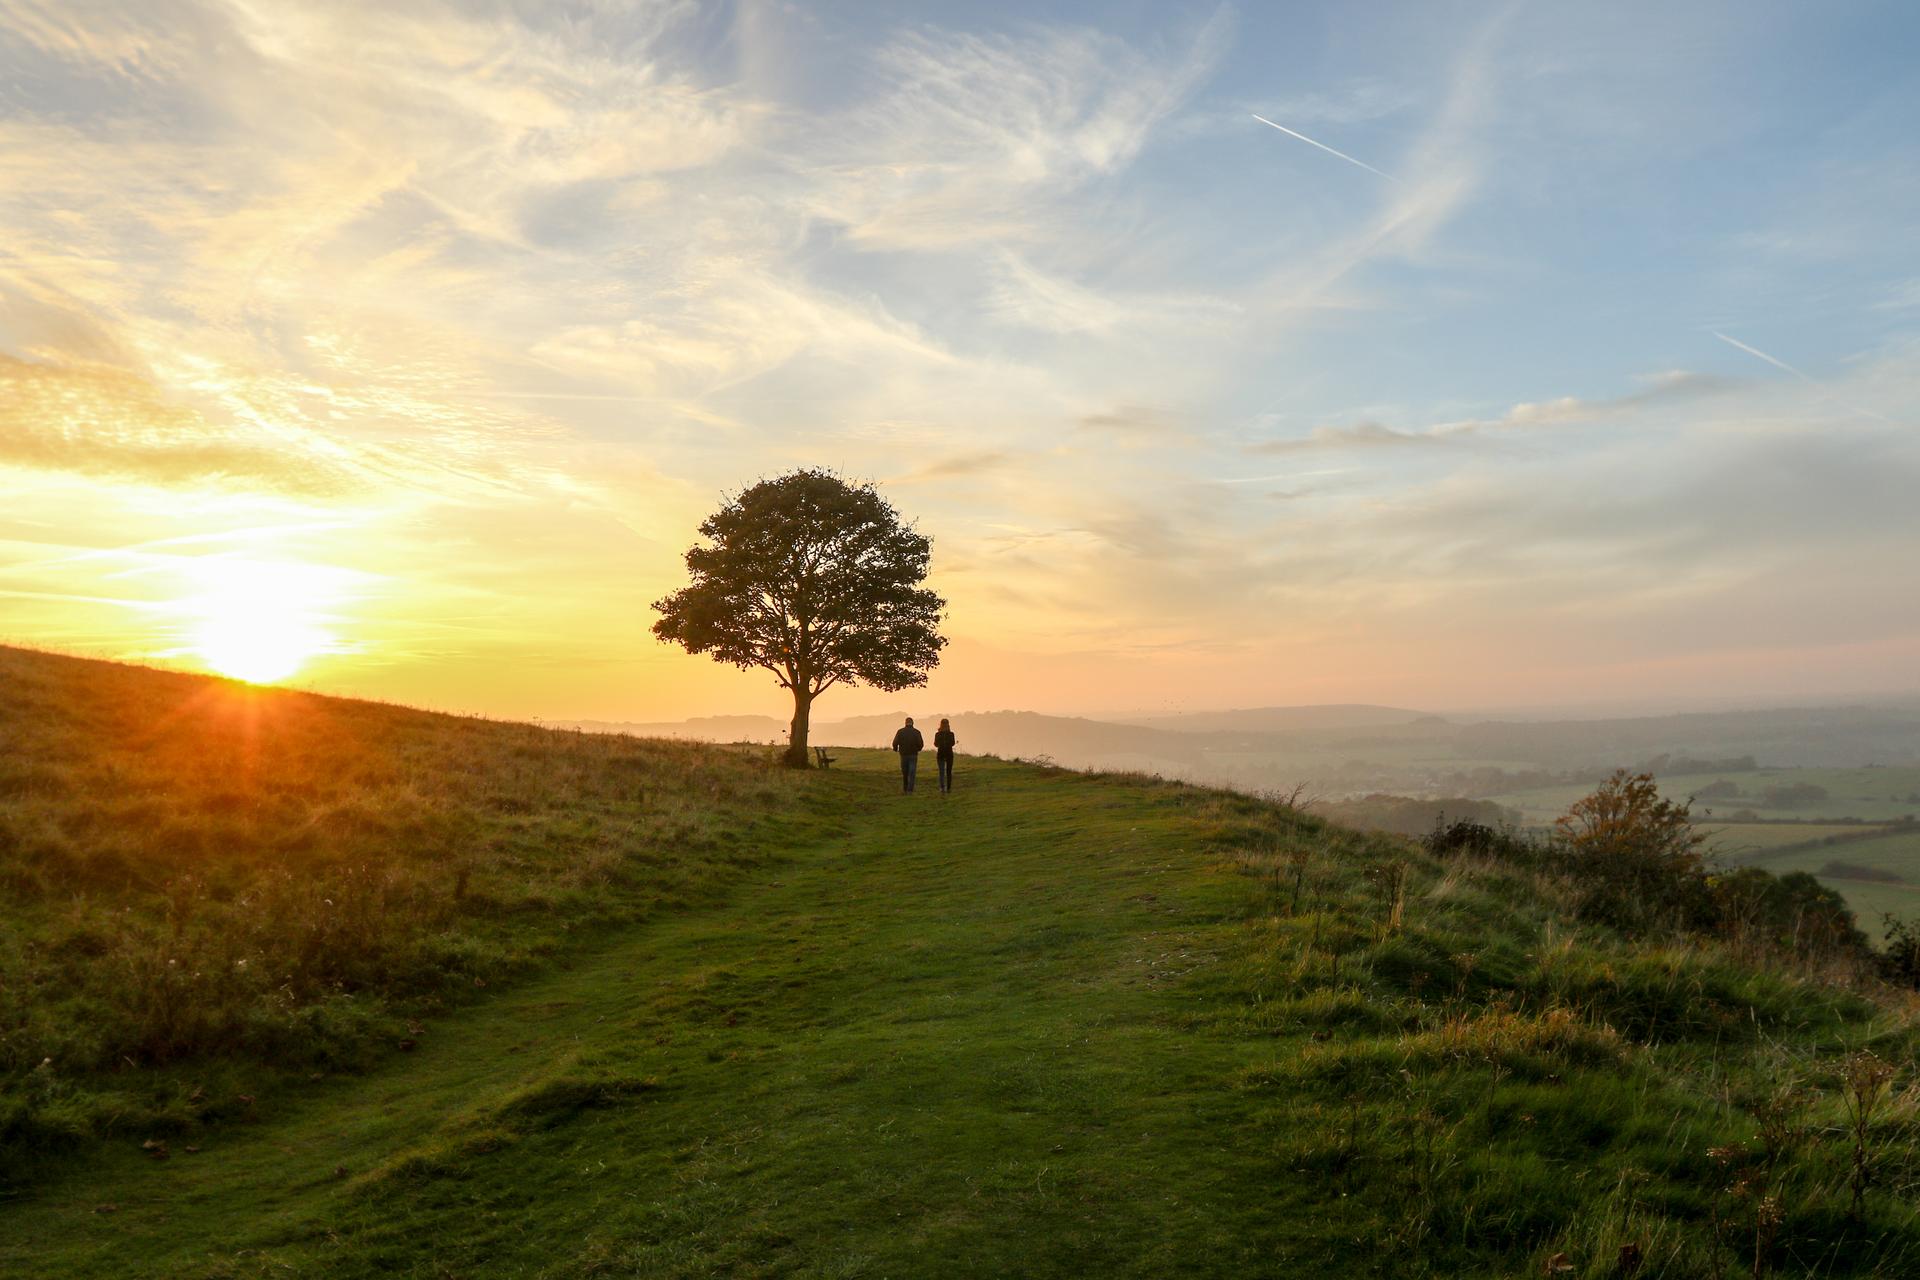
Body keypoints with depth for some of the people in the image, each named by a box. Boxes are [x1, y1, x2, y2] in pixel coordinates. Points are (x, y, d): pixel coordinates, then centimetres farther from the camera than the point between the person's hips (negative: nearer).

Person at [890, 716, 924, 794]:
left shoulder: (900, 731, -3)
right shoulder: (916, 732, -4)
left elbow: (895, 743, -10)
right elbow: (921, 743, -10)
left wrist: (895, 749, 12)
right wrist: (919, 749, 13)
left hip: (904, 755, 1)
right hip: (913, 755, -1)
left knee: (904, 773, 16)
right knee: (911, 774, -1)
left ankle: (904, 790, 20)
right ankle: (909, 791, -9)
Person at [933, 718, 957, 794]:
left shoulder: (937, 734, -7)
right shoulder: (951, 734, -7)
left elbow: (936, 744, -2)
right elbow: (952, 743, -1)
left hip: (940, 754, -1)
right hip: (949, 754, 1)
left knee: (941, 772, -1)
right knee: (949, 772, 12)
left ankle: (942, 788, -17)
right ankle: (948, 788, 15)